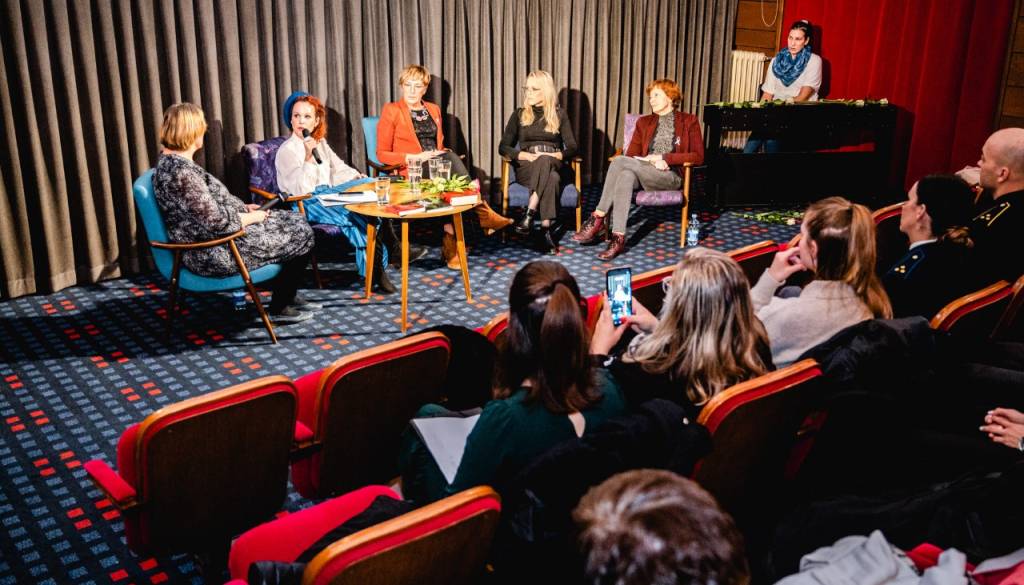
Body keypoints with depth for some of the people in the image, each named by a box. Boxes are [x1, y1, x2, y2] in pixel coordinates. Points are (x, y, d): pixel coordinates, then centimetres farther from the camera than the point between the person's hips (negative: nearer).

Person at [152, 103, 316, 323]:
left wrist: (243, 208, 10)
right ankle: (280, 308, 14)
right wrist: (252, 217, -11)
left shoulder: (169, 159, 6)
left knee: (296, 222, 14)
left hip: (210, 241, 11)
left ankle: (288, 296, 23)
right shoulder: (182, 172, -27)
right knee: (300, 237, 0)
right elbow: (216, 223, -27)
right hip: (214, 255, -11)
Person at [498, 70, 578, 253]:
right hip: (526, 167, 0)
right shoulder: (519, 115, 13)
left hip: (554, 165, 0)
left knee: (544, 162, -40)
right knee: (551, 178, -38)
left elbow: (572, 148, 5)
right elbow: (503, 147, 7)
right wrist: (526, 155, -11)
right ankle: (546, 230, -44)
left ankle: (529, 214, -44)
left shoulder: (559, 115, 12)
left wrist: (553, 156, -15)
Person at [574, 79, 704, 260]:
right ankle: (618, 238, -43)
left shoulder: (689, 121, 12)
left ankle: (598, 218, -28)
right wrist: (651, 160, -7)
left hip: (671, 176, -4)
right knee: (626, 175, -36)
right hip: (644, 173, 4)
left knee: (619, 161, -29)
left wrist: (664, 158, -8)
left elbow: (698, 156, 1)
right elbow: (631, 155, 14)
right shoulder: (644, 122, 24)